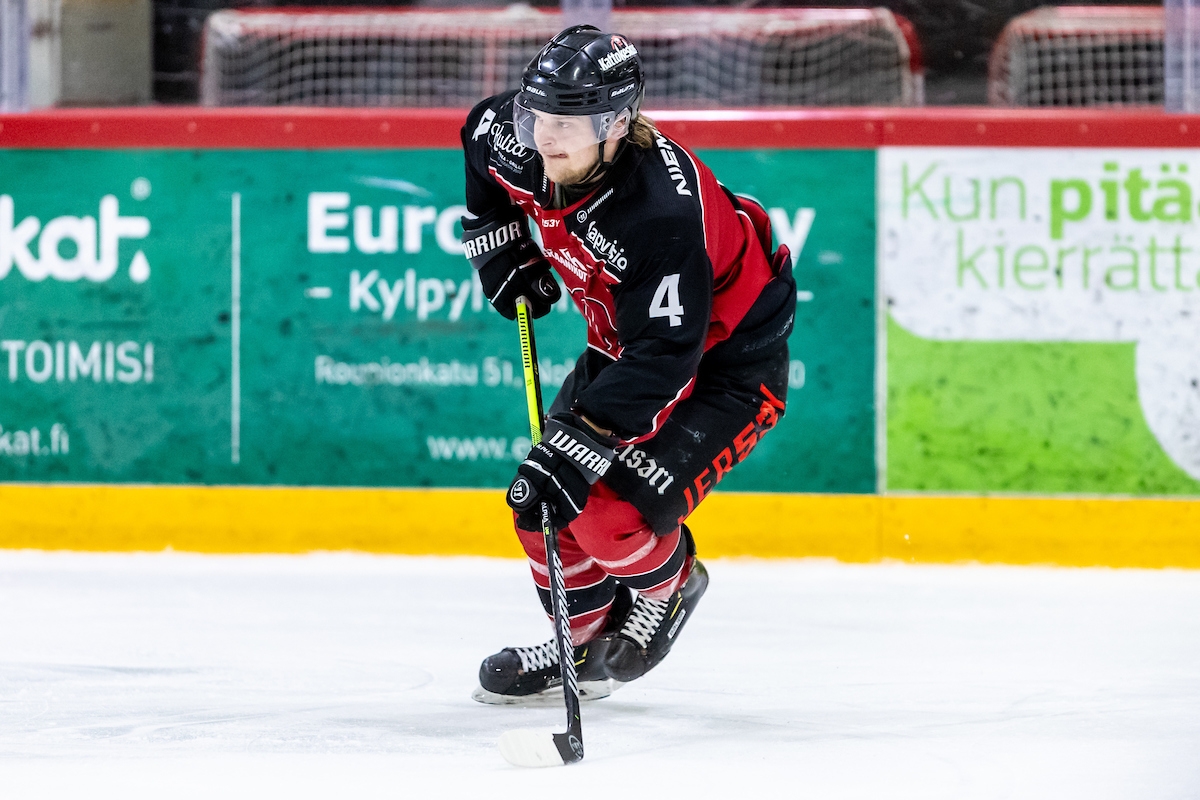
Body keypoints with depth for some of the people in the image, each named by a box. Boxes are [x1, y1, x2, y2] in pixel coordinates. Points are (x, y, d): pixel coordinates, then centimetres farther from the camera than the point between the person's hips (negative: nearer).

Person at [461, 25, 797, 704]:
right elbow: (483, 135, 12)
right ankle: (588, 637, 25)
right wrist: (498, 238, 6)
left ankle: (668, 589, 12)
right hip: (624, 345, 8)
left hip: (727, 361, -8)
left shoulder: (662, 212, -38)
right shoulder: (522, 141, -16)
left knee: (612, 514, -21)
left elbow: (662, 360, -37)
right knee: (540, 506, 2)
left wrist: (578, 444, -39)